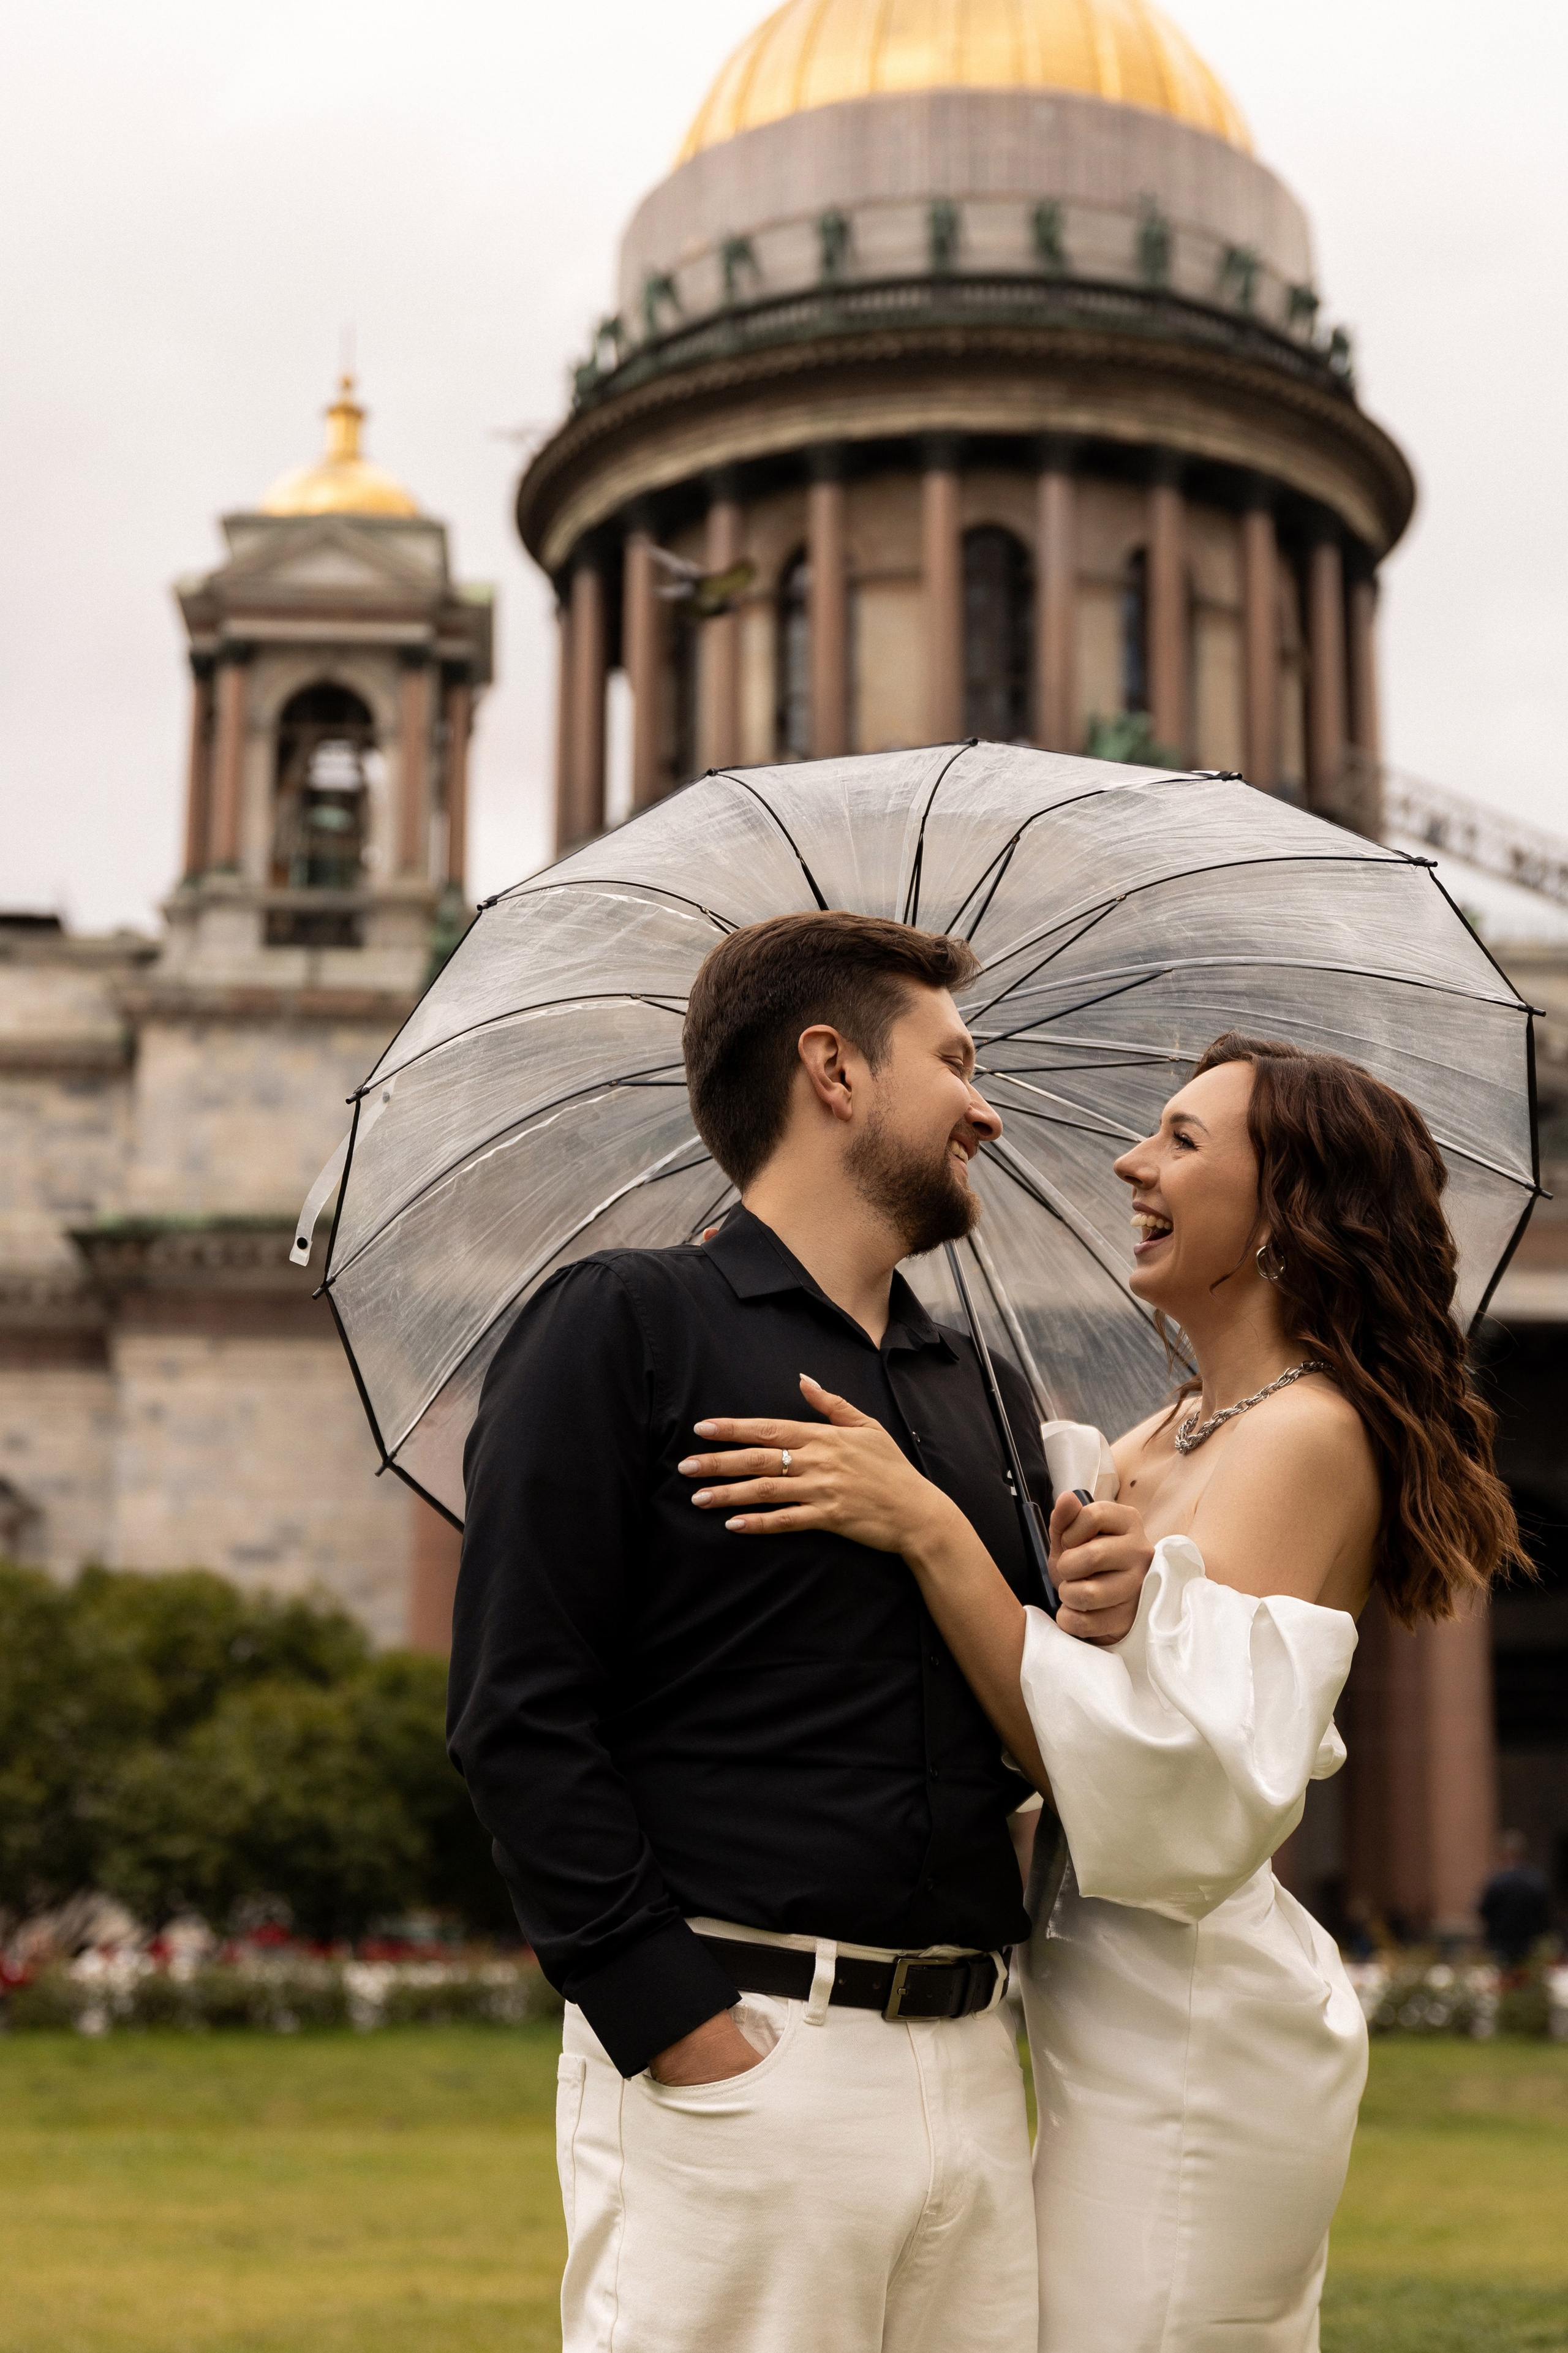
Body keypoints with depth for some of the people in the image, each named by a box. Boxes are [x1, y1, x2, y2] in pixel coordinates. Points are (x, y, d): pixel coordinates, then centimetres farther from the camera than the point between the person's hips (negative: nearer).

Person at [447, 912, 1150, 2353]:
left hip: (977, 2066, 6)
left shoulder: (989, 1396, 18)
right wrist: (675, 2015, -15)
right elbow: (519, 1714, -9)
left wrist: (1095, 1634, 2)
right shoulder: (628, 1328, -1)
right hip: (735, 2063, -6)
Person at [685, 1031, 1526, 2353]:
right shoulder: (1169, 1436, 11)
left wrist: (929, 1527, -28)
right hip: (1128, 2030, 9)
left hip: (1188, 2049, -9)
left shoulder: (1310, 1435, -16)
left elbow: (1154, 1775, -25)